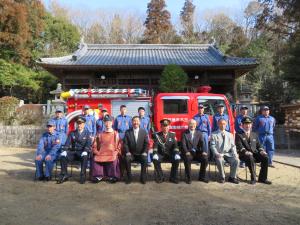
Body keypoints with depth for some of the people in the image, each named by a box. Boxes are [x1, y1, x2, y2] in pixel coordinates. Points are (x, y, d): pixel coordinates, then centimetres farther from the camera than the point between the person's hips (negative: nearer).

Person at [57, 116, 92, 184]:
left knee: (85, 156, -36)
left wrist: (85, 152, -24)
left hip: (82, 152, -3)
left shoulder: (87, 133, 7)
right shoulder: (72, 133, 16)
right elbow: (67, 143, 6)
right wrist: (64, 150, -13)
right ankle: (64, 175, -10)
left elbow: (88, 144, -5)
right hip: (73, 152, 3)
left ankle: (83, 175, -26)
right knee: (63, 156, -22)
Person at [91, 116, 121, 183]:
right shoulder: (100, 134, 16)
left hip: (112, 155, -2)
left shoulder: (115, 134, 11)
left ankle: (113, 177, -10)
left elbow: (119, 146, 8)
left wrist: (115, 153, -6)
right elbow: (95, 146, 16)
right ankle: (98, 176, -9)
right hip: (101, 155, 2)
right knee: (95, 160, -27)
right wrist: (97, 152, 0)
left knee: (114, 160, -32)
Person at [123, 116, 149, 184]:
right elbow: (125, 144, -2)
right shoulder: (127, 132, 0)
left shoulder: (144, 131, 1)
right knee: (127, 159, -29)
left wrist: (144, 152, -12)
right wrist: (127, 152, -15)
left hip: (141, 154, 0)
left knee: (145, 160, -29)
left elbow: (146, 143, 0)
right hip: (131, 153, 0)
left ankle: (143, 178, -10)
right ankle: (129, 177, -10)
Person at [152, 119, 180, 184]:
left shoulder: (172, 134, 3)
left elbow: (175, 145, -3)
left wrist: (177, 153, -20)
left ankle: (173, 178, -8)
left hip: (170, 155, 1)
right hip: (160, 155, -1)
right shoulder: (157, 135, 0)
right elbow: (155, 146, -9)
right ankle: (160, 177, -9)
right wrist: (155, 153, -27)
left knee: (177, 159, -27)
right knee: (155, 159, -30)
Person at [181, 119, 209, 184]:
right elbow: (183, 144, -8)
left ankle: (202, 177, -2)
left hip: (197, 152, 3)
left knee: (205, 158, -22)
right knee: (187, 159, -34)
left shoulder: (199, 133, 13)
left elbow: (202, 143, 3)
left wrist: (204, 151, -16)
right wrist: (186, 152, -25)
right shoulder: (184, 133, 3)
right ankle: (188, 178, -15)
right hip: (188, 153, -3)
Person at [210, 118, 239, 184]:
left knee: (236, 160, -24)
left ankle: (232, 177, -5)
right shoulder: (214, 134, 4)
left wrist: (235, 153, -5)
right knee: (220, 161, -34)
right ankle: (222, 177, -12)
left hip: (228, 153, 3)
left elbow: (233, 146, 14)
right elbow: (212, 146, -3)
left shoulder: (229, 135, 17)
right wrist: (217, 154, -19)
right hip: (219, 154, -3)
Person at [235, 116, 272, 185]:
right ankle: (253, 178, -26)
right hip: (245, 155, -5)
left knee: (265, 157, -23)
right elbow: (239, 146, -8)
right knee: (250, 158, -37)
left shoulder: (254, 135, 23)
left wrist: (261, 151, -3)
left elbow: (258, 145, 19)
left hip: (255, 154, 5)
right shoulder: (238, 135, 6)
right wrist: (245, 151, -26)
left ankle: (262, 178, -13)